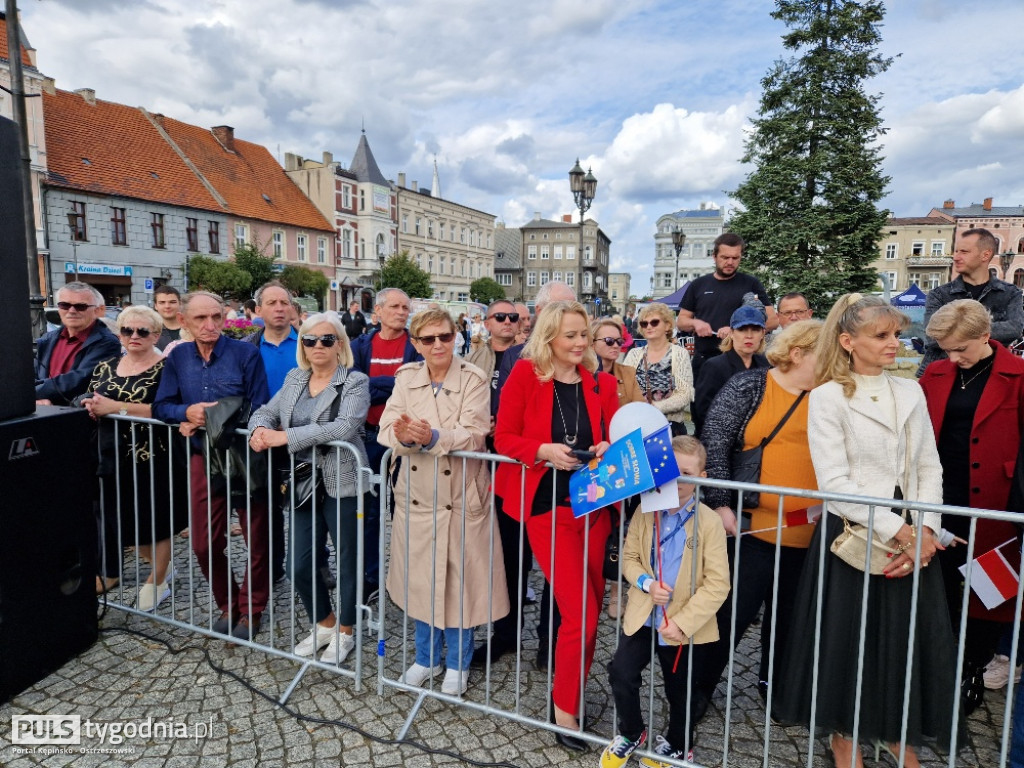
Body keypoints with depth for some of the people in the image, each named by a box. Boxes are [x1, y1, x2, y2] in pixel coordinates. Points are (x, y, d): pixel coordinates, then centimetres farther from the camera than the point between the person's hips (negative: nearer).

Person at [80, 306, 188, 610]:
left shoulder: (165, 368, -7)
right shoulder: (106, 367, 12)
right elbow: (86, 398, 13)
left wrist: (114, 406, -24)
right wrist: (90, 405, -10)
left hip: (153, 459, -5)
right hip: (112, 457, 5)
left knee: (154, 522, 8)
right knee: (125, 523, 10)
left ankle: (157, 581, 30)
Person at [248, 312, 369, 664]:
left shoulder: (355, 382, -10)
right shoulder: (294, 378, 10)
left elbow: (345, 427, -24)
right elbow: (266, 411, 11)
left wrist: (286, 436, -27)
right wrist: (260, 429, -14)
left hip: (341, 485, -5)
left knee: (347, 560, 9)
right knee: (300, 565, 11)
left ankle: (343, 632, 31)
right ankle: (324, 624, 37)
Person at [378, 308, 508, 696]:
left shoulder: (474, 379, -8)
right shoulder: (406, 377, 3)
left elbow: (473, 435, -19)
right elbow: (387, 427, -7)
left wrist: (433, 437, -35)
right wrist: (404, 435, -29)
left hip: (461, 495, -3)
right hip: (416, 494, 3)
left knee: (459, 579, 7)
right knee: (420, 577, 14)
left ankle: (457, 664, 29)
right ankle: (426, 657, 36)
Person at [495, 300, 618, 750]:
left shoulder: (602, 383, 4)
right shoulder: (525, 375, -6)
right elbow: (503, 438, -7)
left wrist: (609, 449, -15)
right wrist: (543, 451, -23)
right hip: (548, 506, -4)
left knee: (589, 607, 15)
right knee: (580, 612, -5)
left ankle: (571, 691, 38)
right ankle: (564, 706, 19)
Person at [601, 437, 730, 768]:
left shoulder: (708, 522, -15)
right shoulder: (646, 512, -4)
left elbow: (717, 584, -16)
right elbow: (629, 557, 4)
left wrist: (683, 622, -20)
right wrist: (646, 583, -16)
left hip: (686, 624, -2)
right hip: (642, 615, 2)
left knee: (682, 690, 16)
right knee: (622, 673, -2)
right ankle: (630, 733, 28)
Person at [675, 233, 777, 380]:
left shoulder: (751, 284, 5)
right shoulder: (698, 285, 11)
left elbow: (772, 320, -1)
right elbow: (681, 321, 15)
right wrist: (695, 323, -8)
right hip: (703, 361, 2)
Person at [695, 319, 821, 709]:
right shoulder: (747, 386, -5)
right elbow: (715, 445, -9)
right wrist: (721, 504, -14)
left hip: (810, 533, 4)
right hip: (752, 526, -4)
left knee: (789, 614, 17)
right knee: (732, 611, 3)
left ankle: (774, 684, 37)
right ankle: (699, 687, 22)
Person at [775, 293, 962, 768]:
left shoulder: (911, 392, 8)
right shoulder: (827, 397, -8)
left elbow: (929, 468, 6)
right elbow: (834, 482, -14)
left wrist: (925, 531, -7)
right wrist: (896, 531, -15)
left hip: (913, 540, 5)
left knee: (910, 641, 13)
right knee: (848, 643, 8)